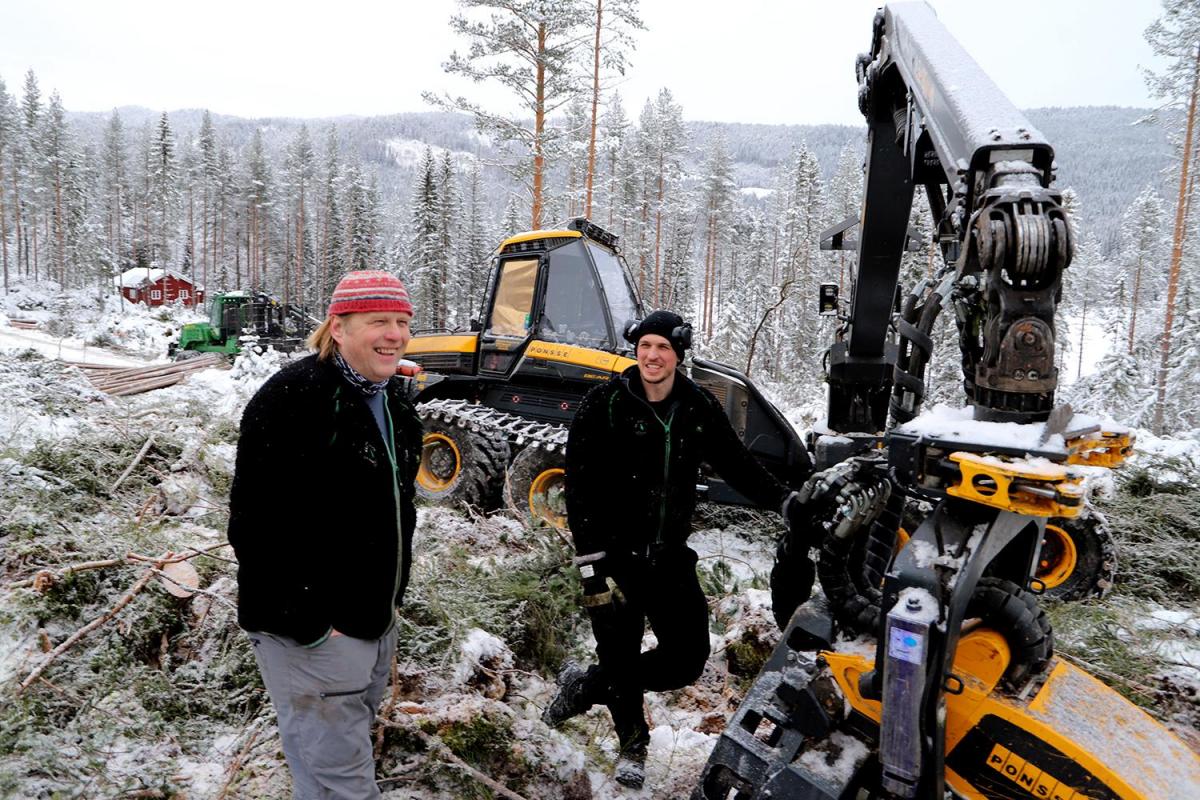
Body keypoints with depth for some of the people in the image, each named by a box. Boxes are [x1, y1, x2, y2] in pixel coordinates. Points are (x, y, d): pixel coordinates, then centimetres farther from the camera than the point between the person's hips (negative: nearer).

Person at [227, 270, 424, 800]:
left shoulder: (391, 399, 7)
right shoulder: (293, 398, -21)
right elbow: (256, 521, -24)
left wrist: (386, 604, 17)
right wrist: (307, 625, -22)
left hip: (376, 623, 9)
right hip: (313, 635, -8)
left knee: (353, 742, 25)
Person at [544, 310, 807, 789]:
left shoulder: (699, 409, 0)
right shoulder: (605, 404, -11)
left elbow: (738, 465, 7)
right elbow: (580, 489, -13)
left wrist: (784, 500, -9)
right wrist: (591, 564, -17)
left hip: (669, 555, 4)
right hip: (613, 554, -4)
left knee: (688, 659, 6)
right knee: (621, 656, 6)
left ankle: (585, 685, 26)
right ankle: (632, 740, 37)